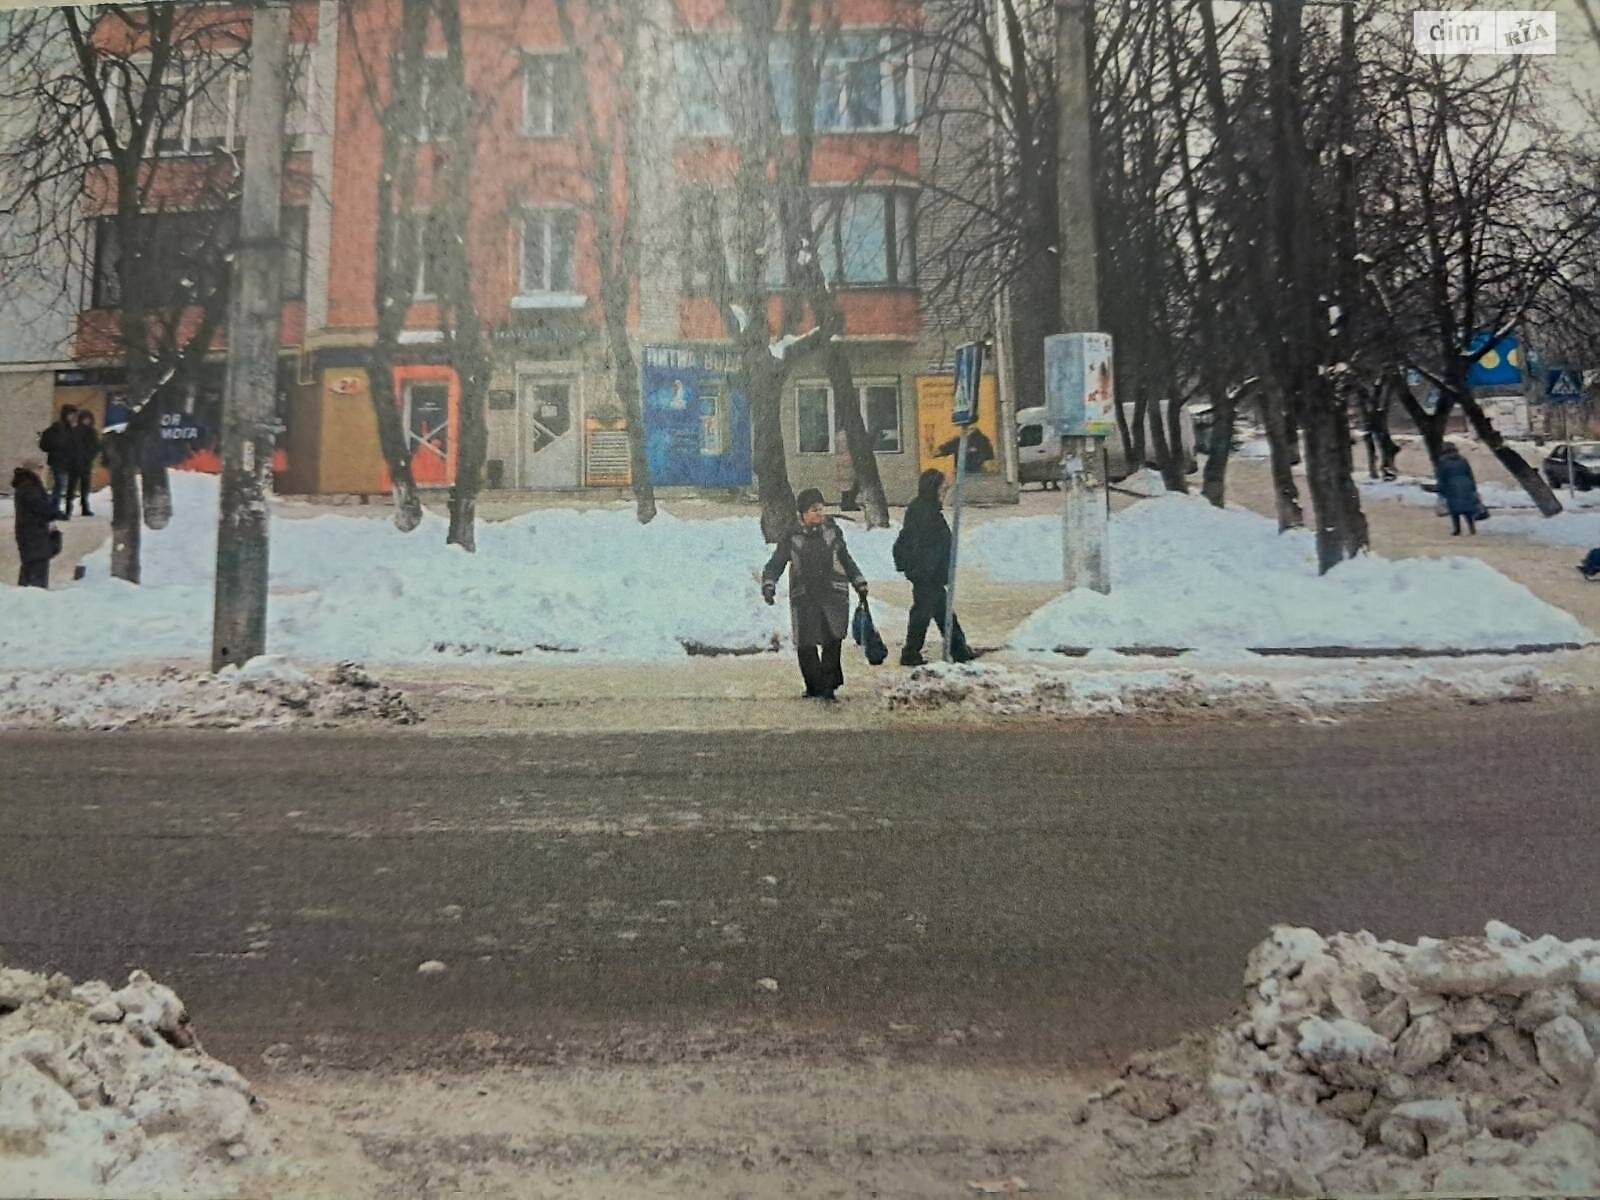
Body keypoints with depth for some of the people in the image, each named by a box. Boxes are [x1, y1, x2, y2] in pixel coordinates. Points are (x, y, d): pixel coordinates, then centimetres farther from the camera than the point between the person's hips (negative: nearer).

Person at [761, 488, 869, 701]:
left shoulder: (831, 530, 9)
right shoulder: (792, 537, 4)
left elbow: (846, 559, 23)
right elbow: (775, 564, 9)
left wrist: (859, 583, 25)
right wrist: (768, 585, -7)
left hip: (833, 594, 0)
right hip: (804, 597, 0)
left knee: (833, 639, -16)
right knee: (805, 645, -2)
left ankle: (828, 685, -7)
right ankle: (814, 687, 14)